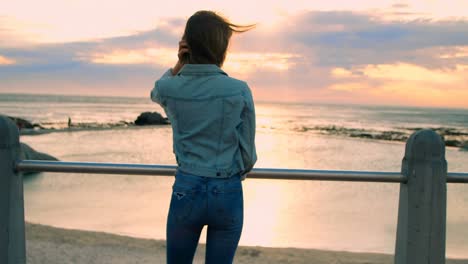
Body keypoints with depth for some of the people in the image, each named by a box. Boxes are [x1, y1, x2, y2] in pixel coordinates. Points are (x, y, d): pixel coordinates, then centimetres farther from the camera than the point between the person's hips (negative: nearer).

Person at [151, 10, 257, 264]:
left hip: (186, 191, 1)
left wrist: (178, 65, 3)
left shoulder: (169, 89, -7)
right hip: (228, 195, -1)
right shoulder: (239, 91, -11)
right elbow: (248, 153, -2)